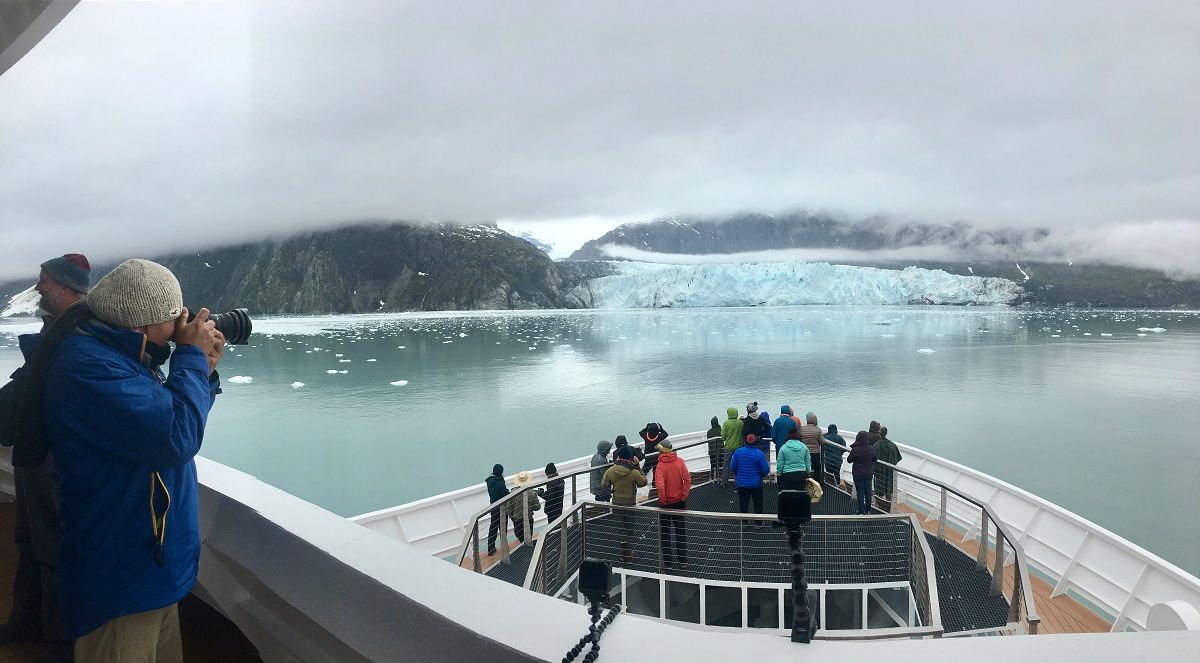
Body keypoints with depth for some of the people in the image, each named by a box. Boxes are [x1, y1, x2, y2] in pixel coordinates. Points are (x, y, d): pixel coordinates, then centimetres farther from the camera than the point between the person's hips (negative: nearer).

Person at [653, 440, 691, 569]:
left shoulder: (660, 465, -18)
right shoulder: (680, 462, -8)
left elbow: (660, 486, -28)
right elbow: (687, 480, -11)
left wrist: (662, 501, -14)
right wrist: (684, 497, -4)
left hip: (666, 503, -3)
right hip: (679, 502, 3)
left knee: (665, 533, 13)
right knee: (681, 531, 16)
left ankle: (667, 560, 20)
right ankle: (683, 560, 21)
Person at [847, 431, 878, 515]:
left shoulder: (855, 450, -22)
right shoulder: (871, 449, -10)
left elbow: (849, 460, -9)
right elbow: (874, 459, 7)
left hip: (858, 475, -4)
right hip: (869, 474, 4)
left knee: (860, 493, 6)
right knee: (868, 492, 16)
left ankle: (861, 512, 12)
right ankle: (868, 510, 26)